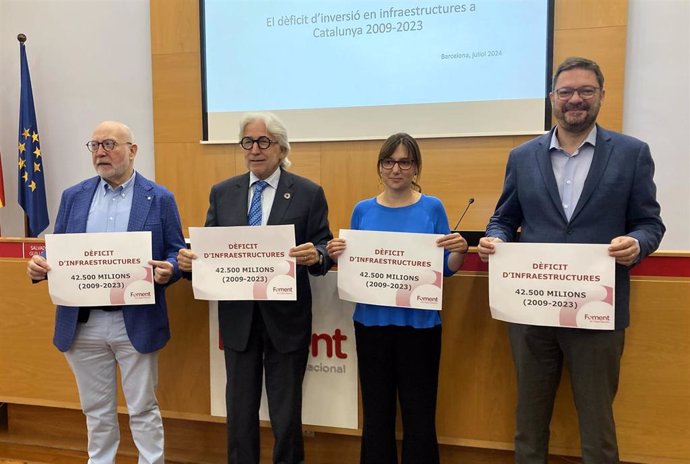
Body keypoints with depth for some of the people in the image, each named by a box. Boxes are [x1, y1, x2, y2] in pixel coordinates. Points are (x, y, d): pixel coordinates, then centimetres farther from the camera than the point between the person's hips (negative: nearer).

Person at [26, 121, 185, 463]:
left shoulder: (160, 199, -3)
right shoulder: (73, 197, 8)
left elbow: (177, 255, -3)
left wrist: (168, 271, -24)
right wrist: (40, 264, -12)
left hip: (136, 323, -3)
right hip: (82, 323, 4)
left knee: (143, 409, 10)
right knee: (96, 410, 19)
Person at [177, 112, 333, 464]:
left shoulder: (308, 193, -4)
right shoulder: (222, 193, 6)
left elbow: (324, 249, -5)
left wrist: (314, 256, -27)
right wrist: (189, 259, -15)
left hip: (286, 317, -2)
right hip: (237, 316, 3)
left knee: (286, 409, 12)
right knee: (240, 407, 18)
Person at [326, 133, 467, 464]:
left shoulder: (432, 208, -1)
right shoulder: (363, 210, 5)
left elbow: (446, 269, 1)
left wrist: (460, 251, -19)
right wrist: (337, 254, -12)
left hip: (419, 323, -2)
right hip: (372, 322, 2)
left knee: (419, 416, 9)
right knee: (375, 414, 14)